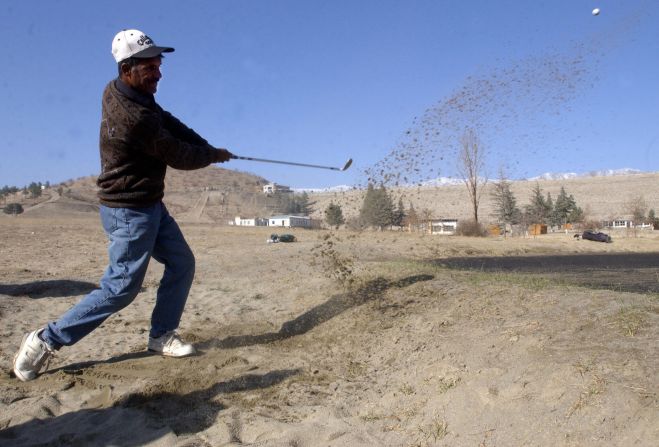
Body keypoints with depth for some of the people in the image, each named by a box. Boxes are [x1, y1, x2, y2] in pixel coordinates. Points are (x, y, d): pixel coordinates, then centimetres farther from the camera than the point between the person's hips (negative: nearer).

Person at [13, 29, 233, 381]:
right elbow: (179, 157, -17)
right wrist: (213, 155, 1)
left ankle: (161, 335, 19)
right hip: (129, 211, -10)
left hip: (150, 204, 10)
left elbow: (170, 123, 5)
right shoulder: (136, 118, -27)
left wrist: (207, 146, -6)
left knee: (181, 263, 10)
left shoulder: (118, 91, 1)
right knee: (121, 287, -4)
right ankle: (47, 340, 8)